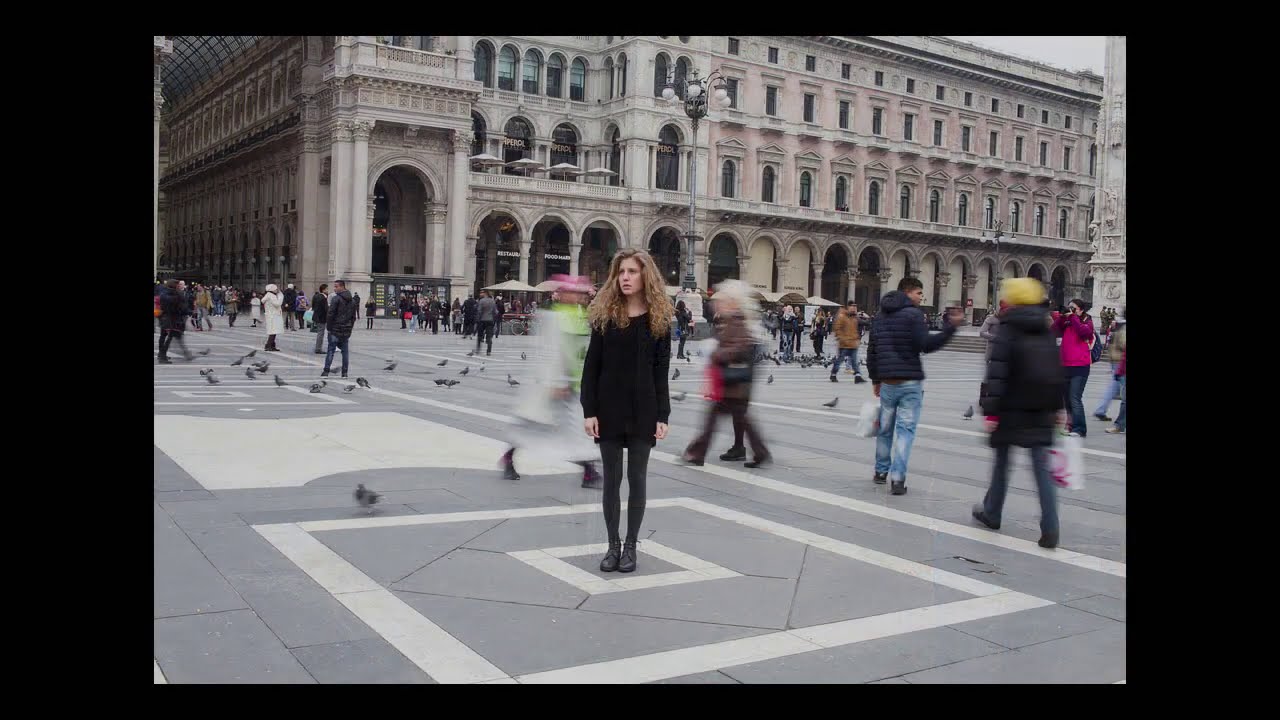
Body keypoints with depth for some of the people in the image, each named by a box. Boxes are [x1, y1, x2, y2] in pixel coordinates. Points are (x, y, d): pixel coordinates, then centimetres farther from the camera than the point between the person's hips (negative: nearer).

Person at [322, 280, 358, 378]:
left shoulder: (336, 299, -11)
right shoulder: (352, 301, 12)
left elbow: (330, 314, -14)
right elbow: (353, 316, 15)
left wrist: (329, 327, -5)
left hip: (335, 330, -5)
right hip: (346, 331, 5)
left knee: (331, 350, -1)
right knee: (345, 351, 9)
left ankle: (326, 371, -2)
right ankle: (344, 372, 9)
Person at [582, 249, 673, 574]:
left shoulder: (659, 319, 0)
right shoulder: (604, 315, -1)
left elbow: (661, 372, 0)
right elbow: (591, 366, -2)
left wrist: (662, 416, -5)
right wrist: (589, 410, -9)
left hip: (643, 411, 0)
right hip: (609, 409, 0)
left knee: (637, 479, 7)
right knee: (612, 479, 8)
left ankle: (631, 546, 18)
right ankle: (613, 545, 19)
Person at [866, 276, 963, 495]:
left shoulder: (880, 316, 13)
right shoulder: (913, 314, -8)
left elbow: (872, 350, 16)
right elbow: (926, 345, -17)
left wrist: (875, 379, 22)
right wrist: (951, 327, -15)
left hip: (887, 382, 6)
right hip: (910, 381, -5)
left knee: (885, 428, 16)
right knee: (905, 429, -3)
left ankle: (881, 471, 25)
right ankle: (898, 478, -8)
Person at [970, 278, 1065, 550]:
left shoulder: (1007, 333, -10)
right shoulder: (1047, 333, 10)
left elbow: (996, 376, -16)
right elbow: (1057, 374, 14)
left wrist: (990, 411, -15)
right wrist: (1057, 408, 21)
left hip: (1011, 412, -4)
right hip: (1041, 412, 4)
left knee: (1002, 462, 13)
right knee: (1042, 467, 2)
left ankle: (992, 513, 28)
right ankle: (1050, 529, -4)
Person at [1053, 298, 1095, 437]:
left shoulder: (1087, 322, 1)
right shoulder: (1066, 323, 12)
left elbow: (1085, 332, -19)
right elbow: (1055, 332, 1)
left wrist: (1073, 317, -14)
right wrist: (1062, 317, -6)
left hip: (1080, 367, -6)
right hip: (1066, 366, 6)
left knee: (1075, 398, -13)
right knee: (1067, 398, 13)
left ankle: (1079, 429, -12)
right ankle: (1072, 425, 24)